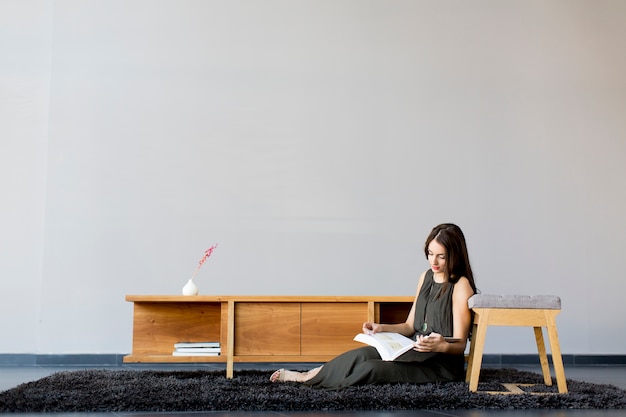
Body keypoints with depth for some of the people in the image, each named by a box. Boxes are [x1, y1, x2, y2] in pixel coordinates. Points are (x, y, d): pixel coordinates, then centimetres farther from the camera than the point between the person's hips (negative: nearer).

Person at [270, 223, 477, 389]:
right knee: (362, 354, -21)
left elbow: (459, 345, -13)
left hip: (442, 364, -7)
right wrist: (381, 328, -4)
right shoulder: (426, 277, 9)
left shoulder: (461, 286, -13)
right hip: (415, 352, 7)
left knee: (371, 369, -26)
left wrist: (441, 345, -35)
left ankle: (307, 379, -13)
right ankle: (306, 375, -12)